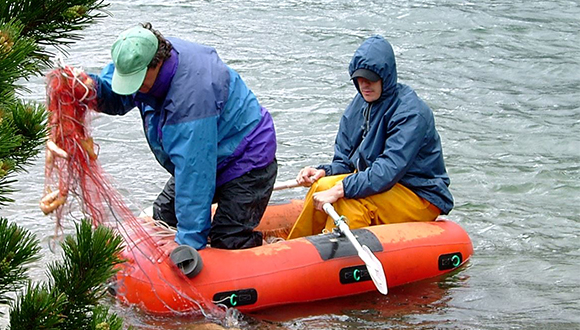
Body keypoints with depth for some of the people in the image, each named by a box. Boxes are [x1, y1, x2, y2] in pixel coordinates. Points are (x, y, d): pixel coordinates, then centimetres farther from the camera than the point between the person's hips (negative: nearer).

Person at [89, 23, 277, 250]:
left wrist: (189, 242, -34)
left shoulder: (192, 93, -38)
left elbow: (194, 171, -37)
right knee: (163, 216, 10)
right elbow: (116, 99, 1)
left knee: (228, 242, -19)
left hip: (247, 161, -10)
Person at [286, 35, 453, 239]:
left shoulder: (411, 113, -20)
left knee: (351, 202, -31)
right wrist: (323, 172, -14)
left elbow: (390, 170, -29)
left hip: (421, 198, -7)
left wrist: (341, 189, -34)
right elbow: (344, 161, 8)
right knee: (322, 185, -16)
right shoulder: (358, 106, 5)